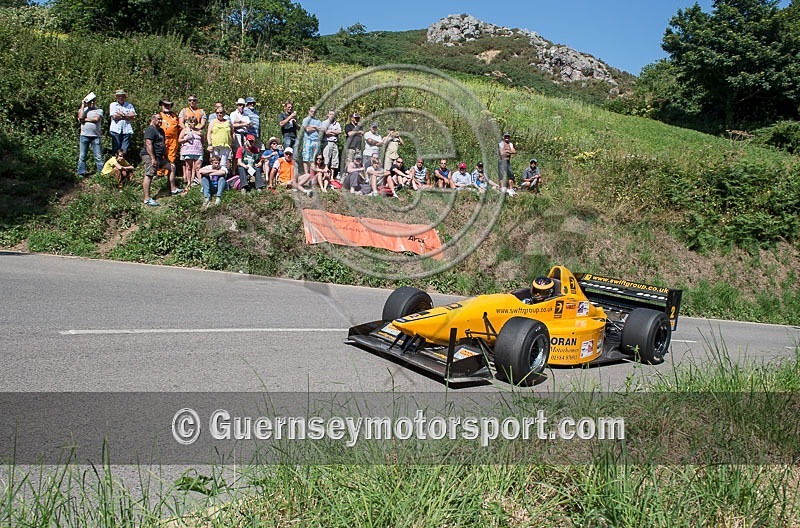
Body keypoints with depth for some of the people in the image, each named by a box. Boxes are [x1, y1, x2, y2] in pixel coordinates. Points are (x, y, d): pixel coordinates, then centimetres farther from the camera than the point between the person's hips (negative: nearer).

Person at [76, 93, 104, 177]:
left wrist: (85, 119, -1)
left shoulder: (99, 110, 11)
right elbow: (80, 117, -7)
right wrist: (83, 105, 1)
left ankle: (101, 172, 1)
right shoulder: (83, 109, 15)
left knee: (98, 157, -2)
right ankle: (81, 173, 8)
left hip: (95, 136, -1)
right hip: (84, 135, 1)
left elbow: (96, 119, -8)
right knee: (82, 156, 3)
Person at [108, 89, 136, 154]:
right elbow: (114, 116, -2)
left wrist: (123, 115, -2)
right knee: (116, 149, -3)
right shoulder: (113, 105, 13)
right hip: (116, 129, -1)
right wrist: (127, 116, 3)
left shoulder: (129, 105, 17)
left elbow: (133, 116, 2)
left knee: (125, 150, -3)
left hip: (127, 130, 1)